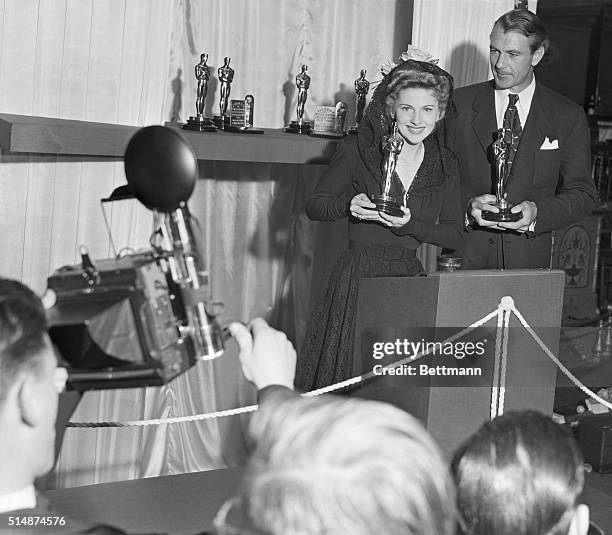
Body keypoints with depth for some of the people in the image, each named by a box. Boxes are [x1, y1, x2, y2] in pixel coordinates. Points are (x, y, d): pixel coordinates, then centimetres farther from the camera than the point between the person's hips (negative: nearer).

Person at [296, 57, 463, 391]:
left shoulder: (444, 164, 6)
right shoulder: (356, 151, -2)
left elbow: (455, 237, 2)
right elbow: (313, 207, 4)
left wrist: (410, 224, -14)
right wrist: (349, 205, -16)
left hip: (410, 278, 2)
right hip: (358, 277, -2)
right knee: (344, 380, 0)